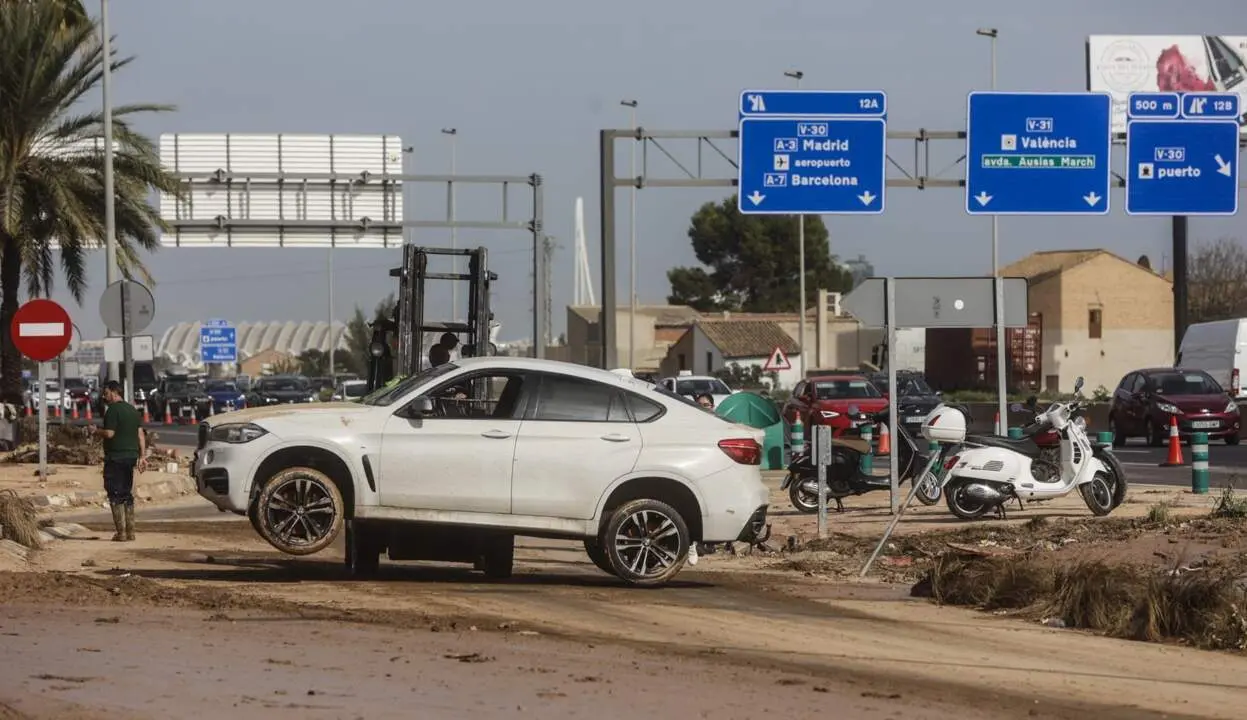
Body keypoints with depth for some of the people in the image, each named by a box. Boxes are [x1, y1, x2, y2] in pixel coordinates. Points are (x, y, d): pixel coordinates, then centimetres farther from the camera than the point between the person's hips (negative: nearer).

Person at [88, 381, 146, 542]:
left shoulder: (112, 410, -12)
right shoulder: (132, 410, 14)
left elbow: (109, 433, -19)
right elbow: (141, 434, 12)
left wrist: (96, 430, 0)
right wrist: (142, 455, 13)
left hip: (115, 458, -8)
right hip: (131, 456, 8)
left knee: (116, 495, -4)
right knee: (127, 494, 14)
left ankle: (121, 532, -8)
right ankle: (130, 531, 13)